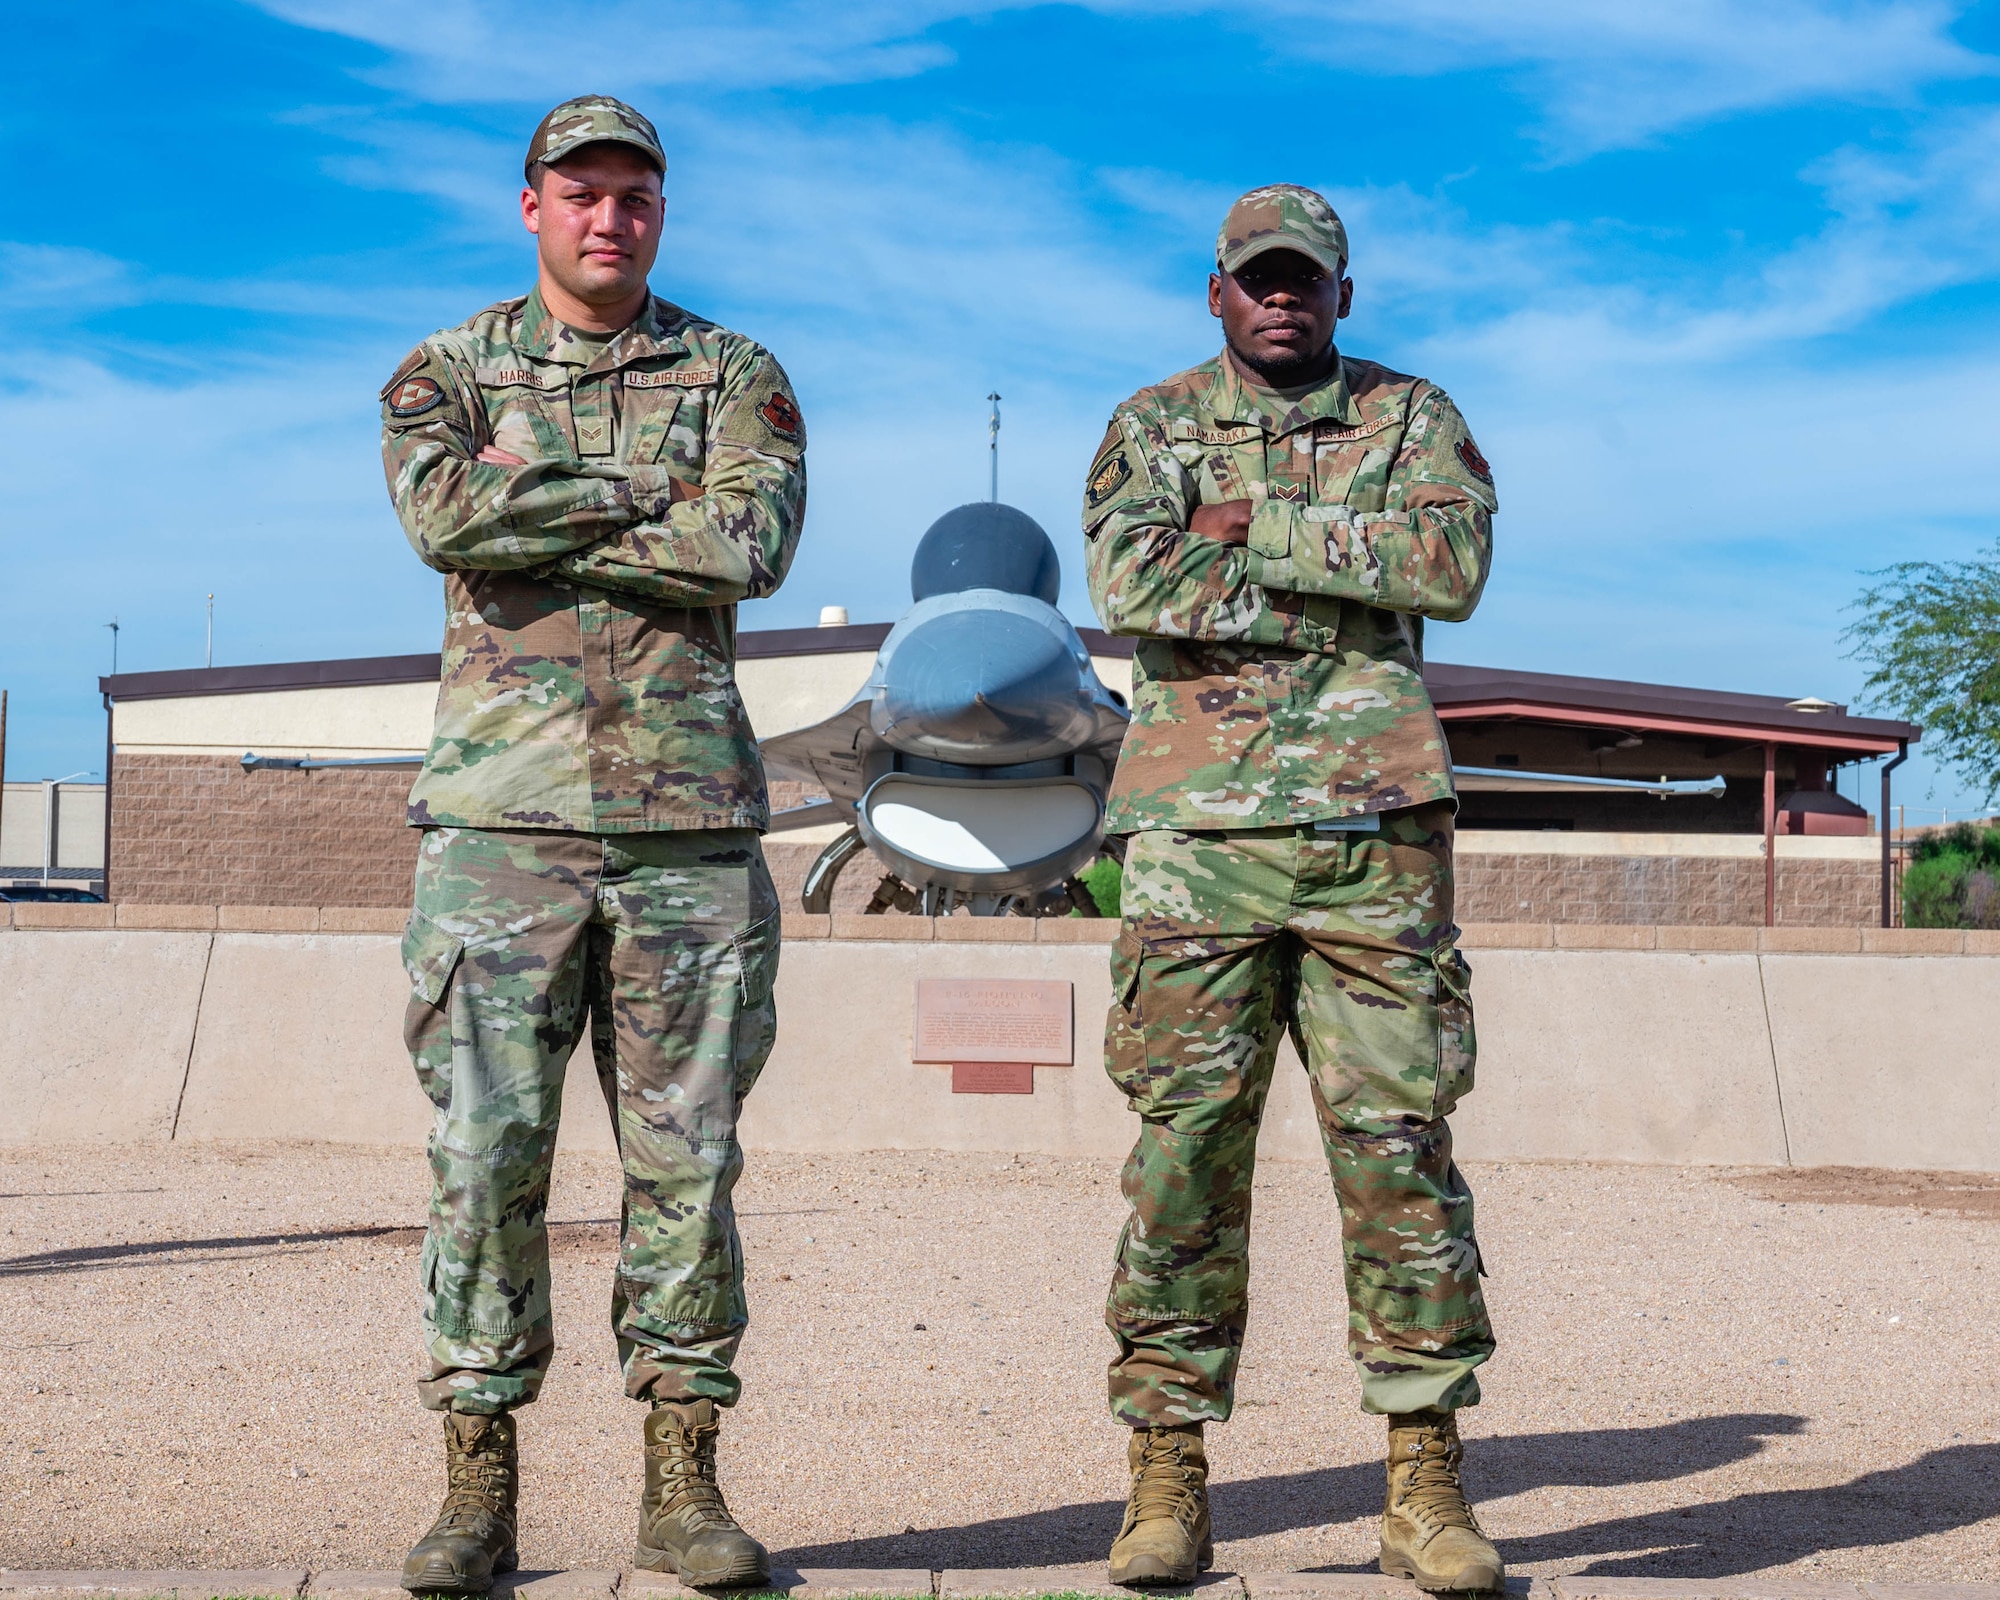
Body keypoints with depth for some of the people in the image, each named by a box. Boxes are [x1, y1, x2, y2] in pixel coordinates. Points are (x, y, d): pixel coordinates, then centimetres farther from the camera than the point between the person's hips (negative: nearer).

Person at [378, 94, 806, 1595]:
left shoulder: (737, 376, 11)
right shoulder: (447, 373, 11)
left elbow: (754, 544, -9)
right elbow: (446, 513, -11)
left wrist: (539, 528, -7)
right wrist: (644, 493, -7)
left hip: (691, 813, 1)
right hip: (502, 809, 0)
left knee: (688, 1156, 3)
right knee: (485, 1152, -3)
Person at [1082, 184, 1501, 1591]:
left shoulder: (1412, 417, 12)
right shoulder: (1152, 425, 13)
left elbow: (1454, 564, -8)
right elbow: (1129, 576, -8)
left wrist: (1255, 527, -8)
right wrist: (1341, 579, -7)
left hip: (1373, 828, 0)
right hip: (1197, 830, 0)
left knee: (1398, 1145, -2)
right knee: (1185, 1147, -1)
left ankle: (1426, 1484, 6)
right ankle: (1168, 1479, 7)